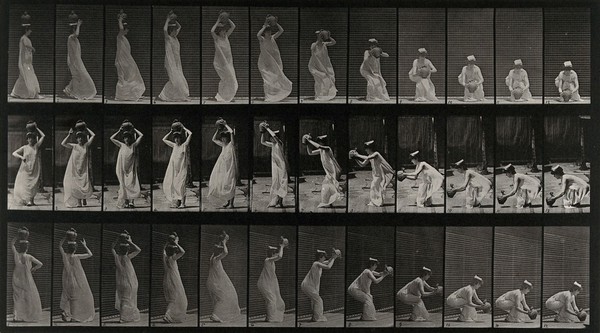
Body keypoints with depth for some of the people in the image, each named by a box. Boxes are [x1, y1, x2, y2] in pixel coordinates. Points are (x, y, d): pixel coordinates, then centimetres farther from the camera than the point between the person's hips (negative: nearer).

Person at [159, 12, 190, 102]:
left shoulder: (175, 37, 10)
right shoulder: (168, 38, -10)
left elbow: (179, 27, 24)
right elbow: (164, 29, -29)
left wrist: (174, 20, 10)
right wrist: (167, 20, -18)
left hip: (177, 62, 8)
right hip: (170, 62, -8)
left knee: (180, 80, 6)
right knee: (174, 79, -10)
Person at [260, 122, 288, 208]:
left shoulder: (280, 143, -10)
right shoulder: (273, 145, 13)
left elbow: (274, 136, -27)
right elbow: (262, 142, 21)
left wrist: (267, 128, -16)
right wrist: (263, 132, 8)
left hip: (281, 166, -8)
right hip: (274, 166, 8)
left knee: (281, 184, -7)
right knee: (275, 183, 8)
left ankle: (280, 202, -7)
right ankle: (274, 202, 11)